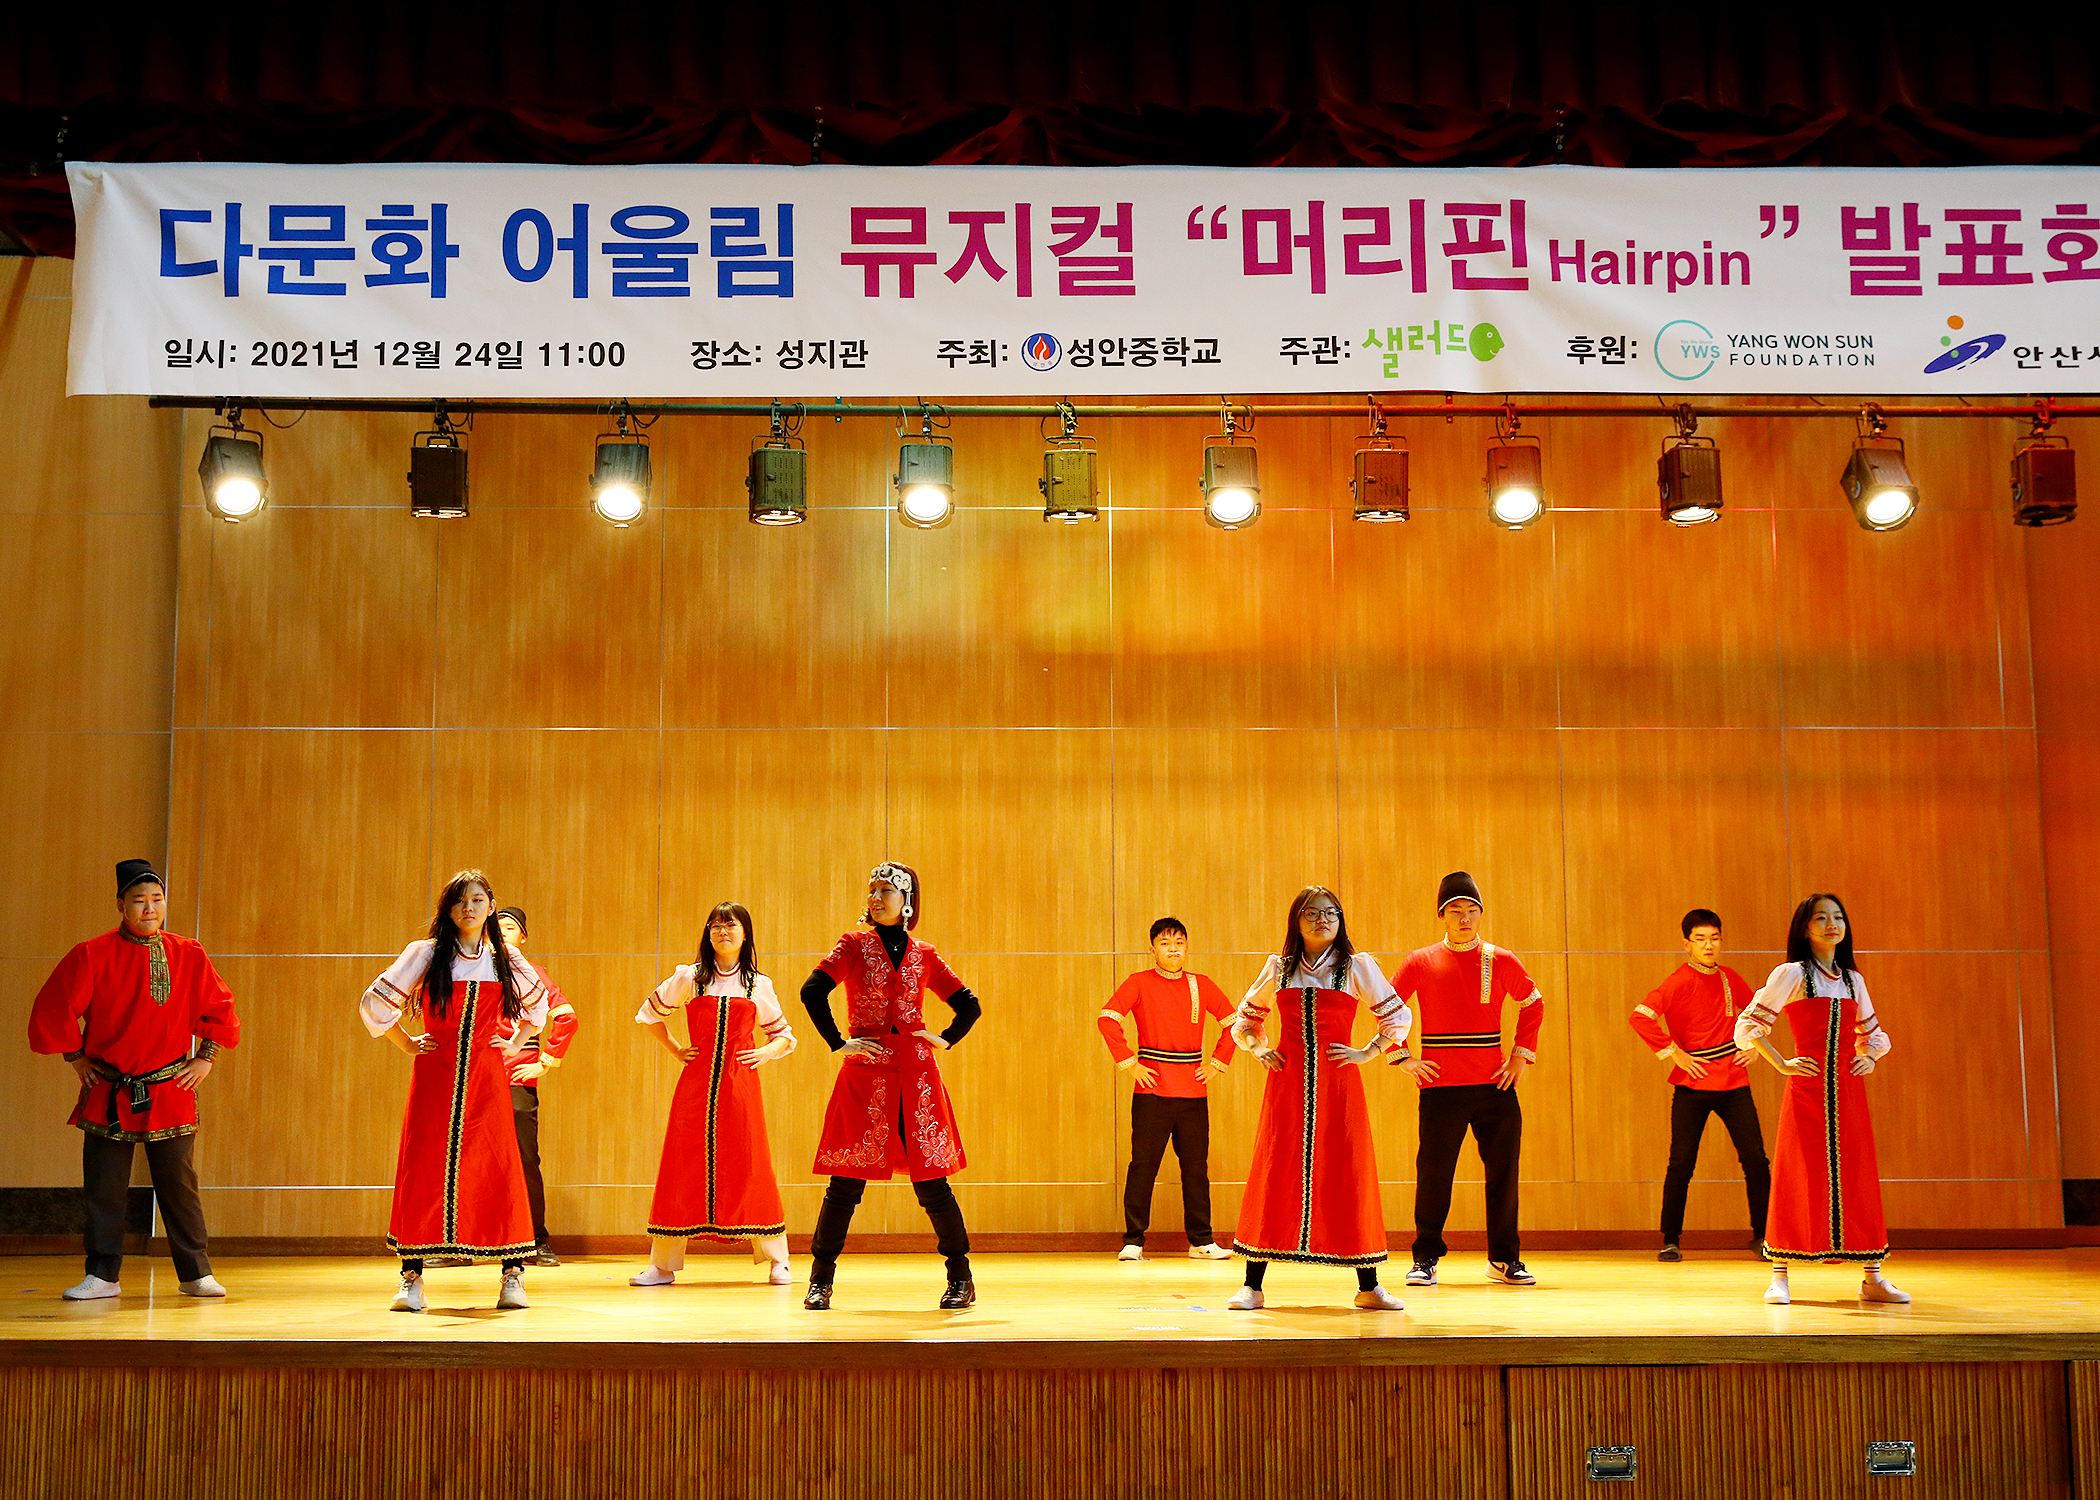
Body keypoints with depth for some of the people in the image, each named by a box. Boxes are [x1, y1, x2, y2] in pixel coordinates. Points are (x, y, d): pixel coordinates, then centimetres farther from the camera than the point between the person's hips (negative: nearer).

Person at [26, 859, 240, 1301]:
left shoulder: (189, 955, 3)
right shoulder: (92, 957, -5)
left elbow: (219, 1008, 13)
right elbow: (51, 1010, 1)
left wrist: (206, 1058, 7)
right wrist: (76, 1059, 2)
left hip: (171, 1092, 1)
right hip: (108, 1094, -1)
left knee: (179, 1186, 3)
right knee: (103, 1190, 4)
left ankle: (196, 1274, 12)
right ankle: (102, 1276, 15)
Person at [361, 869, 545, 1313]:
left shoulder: (506, 959, 8)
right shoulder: (426, 954, 0)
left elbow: (538, 1004, 25)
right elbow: (374, 1003, 5)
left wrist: (515, 1044, 14)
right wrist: (407, 1045, 5)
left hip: (486, 1077, 1)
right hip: (435, 1076, -1)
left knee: (497, 1168, -3)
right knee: (424, 1169, -5)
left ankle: (513, 1276, 2)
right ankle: (411, 1278, 1)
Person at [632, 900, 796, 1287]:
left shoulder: (758, 985, 9)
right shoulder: (689, 977, 6)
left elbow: (784, 1035, 18)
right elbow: (649, 1014, 19)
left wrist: (766, 1052, -1)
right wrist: (675, 1051, 9)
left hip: (740, 1082, 0)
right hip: (697, 1081, 0)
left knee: (750, 1165, -3)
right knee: (683, 1166, -1)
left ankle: (776, 1260, 6)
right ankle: (663, 1265, 6)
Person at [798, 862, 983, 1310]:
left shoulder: (923, 955, 11)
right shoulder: (854, 946, 4)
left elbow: (969, 1004, 17)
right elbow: (813, 991, -9)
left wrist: (945, 1039, 5)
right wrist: (839, 1042, -11)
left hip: (916, 1076, 1)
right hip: (866, 1075, -1)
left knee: (931, 1180, 0)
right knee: (846, 1181, -3)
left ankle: (961, 1279, 12)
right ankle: (820, 1281, 9)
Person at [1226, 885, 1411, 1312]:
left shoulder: (1357, 967, 4)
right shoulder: (1279, 968, 10)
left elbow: (1399, 1016, 8)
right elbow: (1245, 1016, 23)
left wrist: (1367, 1052, 0)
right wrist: (1258, 1050, 8)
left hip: (1337, 1083, -1)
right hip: (1287, 1081, 1)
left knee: (1348, 1173, -1)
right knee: (1275, 1174, -1)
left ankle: (1368, 1287, 8)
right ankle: (1252, 1286, 3)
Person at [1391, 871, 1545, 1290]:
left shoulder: (1500, 961, 5)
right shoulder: (1421, 962, 1)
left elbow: (1534, 1005, 17)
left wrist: (1522, 1055, 8)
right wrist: (1404, 1059, 1)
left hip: (1494, 1085, 2)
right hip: (1440, 1088, -2)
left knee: (1503, 1172, 5)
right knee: (1434, 1174, 0)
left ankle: (1505, 1259, 18)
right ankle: (1425, 1259, 11)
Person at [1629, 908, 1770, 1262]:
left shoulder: (1730, 979, 8)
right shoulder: (1681, 981, -10)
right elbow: (1641, 1017, -23)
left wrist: (1754, 1046, 12)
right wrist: (1674, 1053, -18)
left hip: (1734, 1085, 4)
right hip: (1692, 1087, -4)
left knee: (1755, 1159, 0)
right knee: (1681, 1163, -2)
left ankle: (1763, 1235, 12)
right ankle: (1670, 1240, 8)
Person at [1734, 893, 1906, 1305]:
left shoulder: (1853, 979, 15)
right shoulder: (1792, 974, -1)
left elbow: (1872, 1034, 27)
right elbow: (1749, 1024, -5)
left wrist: (1869, 1058, 8)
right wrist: (1782, 1065, -9)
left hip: (1848, 1090, 5)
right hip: (1807, 1088, -5)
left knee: (1858, 1178, 3)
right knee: (1798, 1177, -4)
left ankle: (1872, 1278, 9)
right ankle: (1779, 1278, 3)